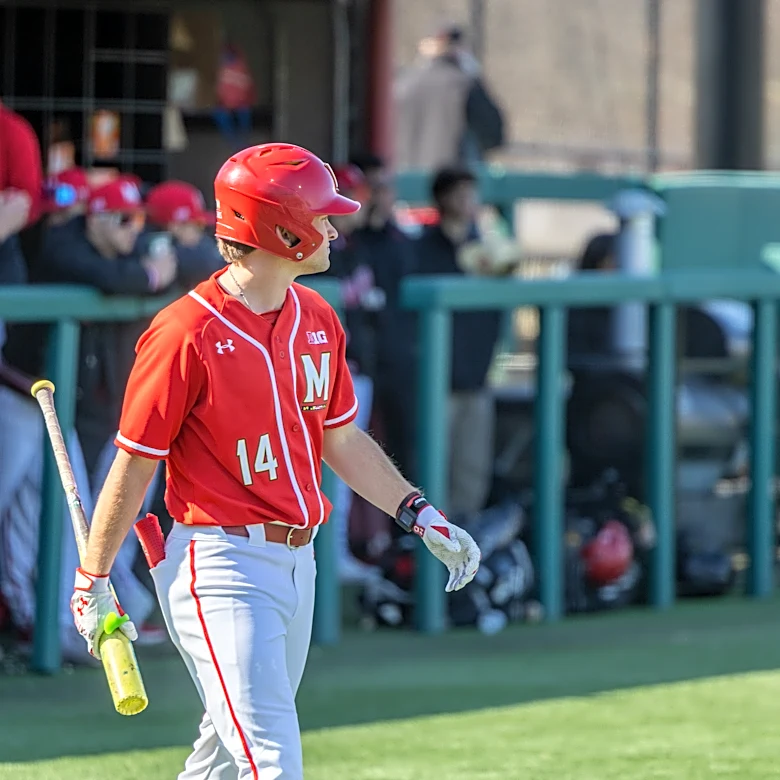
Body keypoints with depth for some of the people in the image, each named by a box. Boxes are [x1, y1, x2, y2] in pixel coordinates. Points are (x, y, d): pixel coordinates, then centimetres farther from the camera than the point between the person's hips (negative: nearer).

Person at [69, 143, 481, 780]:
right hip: (220, 567, -8)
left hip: (296, 561, 8)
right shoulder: (188, 333, -14)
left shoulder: (316, 320, 10)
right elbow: (134, 466, -9)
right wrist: (93, 580, -5)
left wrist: (419, 515, 10)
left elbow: (342, 441, 20)